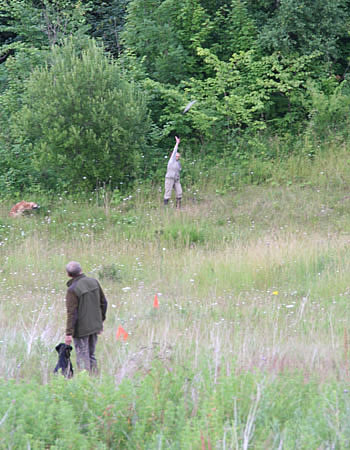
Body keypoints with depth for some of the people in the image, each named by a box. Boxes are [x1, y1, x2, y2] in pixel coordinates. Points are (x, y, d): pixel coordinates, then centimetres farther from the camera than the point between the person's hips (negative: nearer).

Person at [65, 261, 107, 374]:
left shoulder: (72, 290, -19)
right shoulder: (94, 282, 0)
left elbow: (72, 313, -21)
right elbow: (103, 303, 10)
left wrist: (69, 333, -17)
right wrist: (101, 321, 21)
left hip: (81, 329, -6)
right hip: (95, 326, 6)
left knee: (83, 358, 1)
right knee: (91, 356, 18)